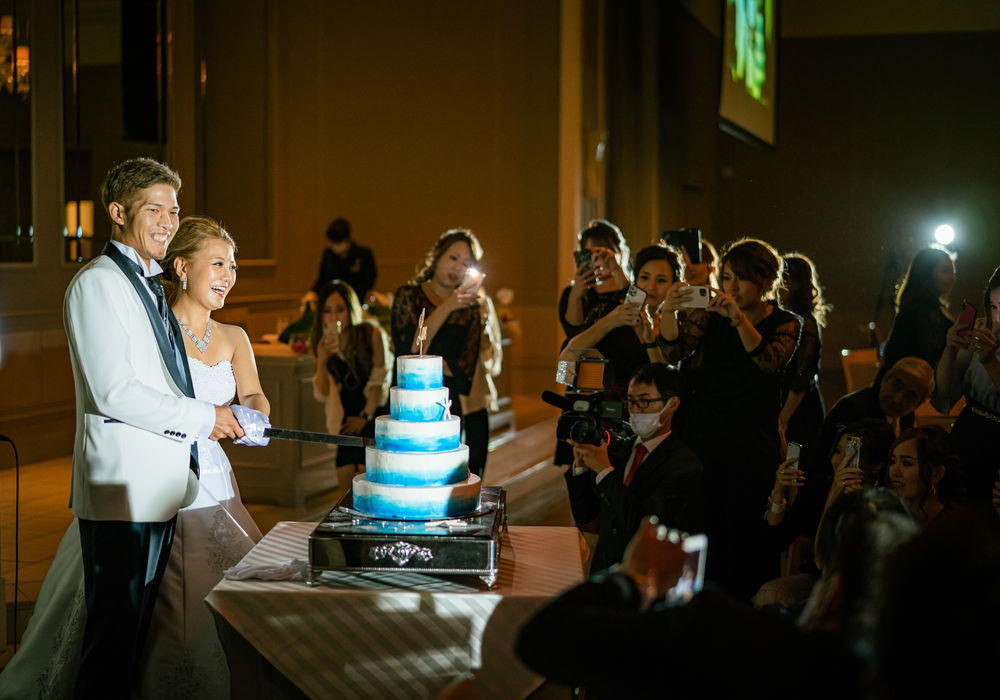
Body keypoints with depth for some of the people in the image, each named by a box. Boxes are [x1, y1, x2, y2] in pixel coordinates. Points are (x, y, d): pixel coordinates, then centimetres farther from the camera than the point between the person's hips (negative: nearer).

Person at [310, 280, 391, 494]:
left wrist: (366, 416, -5)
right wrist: (322, 361, -21)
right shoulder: (325, 344, 0)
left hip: (373, 416, -4)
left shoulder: (372, 335, -11)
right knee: (345, 483, -1)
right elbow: (322, 395, -6)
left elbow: (380, 380, -6)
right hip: (346, 421, 4)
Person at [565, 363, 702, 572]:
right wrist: (580, 466, -3)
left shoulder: (685, 465, -9)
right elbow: (583, 514, 12)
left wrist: (605, 470, -17)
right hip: (603, 574, 5)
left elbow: (643, 525, -20)